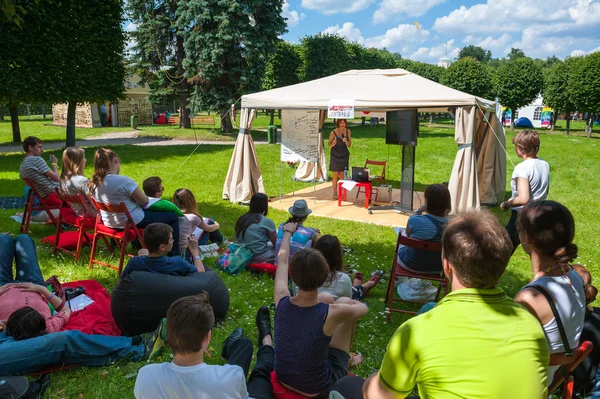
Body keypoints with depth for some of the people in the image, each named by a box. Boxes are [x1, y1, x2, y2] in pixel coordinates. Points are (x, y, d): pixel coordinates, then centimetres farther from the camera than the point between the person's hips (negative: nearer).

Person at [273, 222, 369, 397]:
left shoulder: (282, 302, -20)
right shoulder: (331, 313, -29)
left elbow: (282, 260, 1)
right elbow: (364, 308, -5)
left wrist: (288, 232, 19)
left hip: (283, 378, 4)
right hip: (317, 389, -3)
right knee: (344, 301, 5)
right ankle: (349, 357, 32)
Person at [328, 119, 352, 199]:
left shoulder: (348, 131, 1)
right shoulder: (333, 132, -9)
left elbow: (349, 145, 6)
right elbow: (329, 144, 0)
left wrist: (346, 141, -15)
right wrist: (333, 143, -22)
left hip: (344, 155, 3)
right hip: (335, 155, -3)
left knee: (342, 174, 5)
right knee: (336, 174, -2)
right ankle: (335, 193, 5)